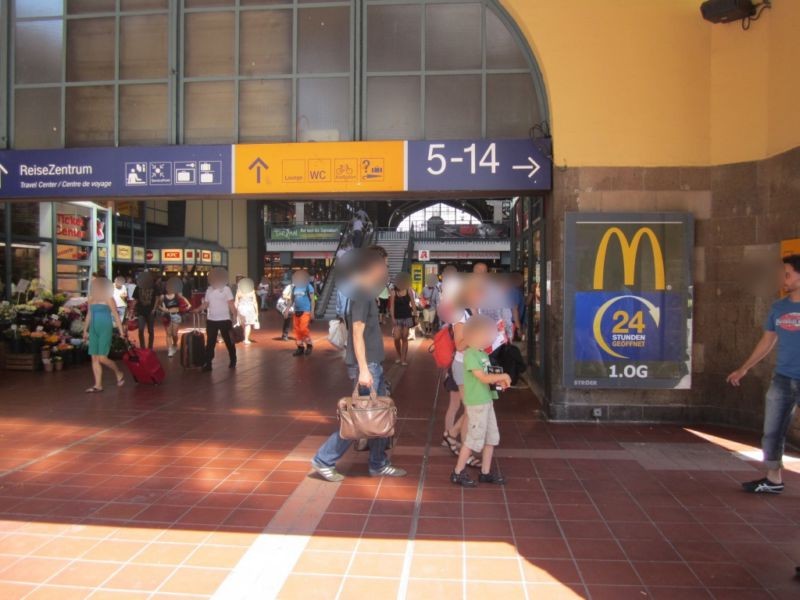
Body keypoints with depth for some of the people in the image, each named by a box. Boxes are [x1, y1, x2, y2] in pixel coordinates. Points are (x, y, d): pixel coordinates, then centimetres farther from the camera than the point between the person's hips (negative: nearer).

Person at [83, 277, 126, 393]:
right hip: (94, 330, 6)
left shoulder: (108, 298, -5)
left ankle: (119, 374, 14)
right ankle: (98, 385, 6)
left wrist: (121, 331, -10)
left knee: (102, 358, -10)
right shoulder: (91, 299, 11)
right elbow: (89, 315, 20)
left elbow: (116, 315, -6)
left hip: (105, 329, -6)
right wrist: (85, 330, 22)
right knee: (94, 358, 2)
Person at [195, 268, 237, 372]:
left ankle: (233, 361, 24)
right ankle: (208, 363, 11)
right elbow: (206, 304, 9)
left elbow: (231, 305, -9)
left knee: (229, 342, 9)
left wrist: (235, 318, -15)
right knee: (210, 343, 6)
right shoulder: (209, 290, 7)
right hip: (211, 320, 4)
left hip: (224, 320, -4)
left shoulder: (226, 289, -6)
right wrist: (197, 309, -9)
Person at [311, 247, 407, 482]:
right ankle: (324, 460, 7)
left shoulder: (366, 293, 13)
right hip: (365, 365, -10)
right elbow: (357, 333, -19)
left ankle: (378, 464, 23)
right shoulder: (361, 294, -15)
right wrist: (363, 369, -22)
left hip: (374, 364, 10)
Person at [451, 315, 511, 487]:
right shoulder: (470, 354, -17)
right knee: (474, 439, -1)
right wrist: (503, 376, -11)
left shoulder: (483, 354, 10)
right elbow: (483, 377, -21)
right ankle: (457, 473, 12)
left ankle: (486, 472, 25)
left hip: (487, 400, 9)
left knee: (491, 437, 14)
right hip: (476, 403, -9)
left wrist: (499, 381, -1)